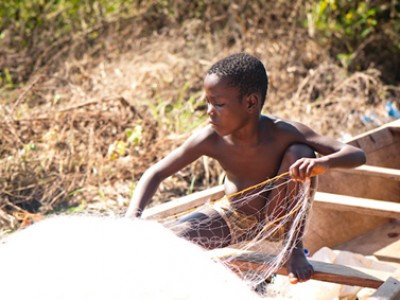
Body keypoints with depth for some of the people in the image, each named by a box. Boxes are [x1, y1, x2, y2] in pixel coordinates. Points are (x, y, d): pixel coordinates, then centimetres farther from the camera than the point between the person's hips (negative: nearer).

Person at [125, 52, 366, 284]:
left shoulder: (284, 134, -29)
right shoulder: (210, 139, -24)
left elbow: (357, 155, -30)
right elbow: (156, 174, -16)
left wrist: (323, 163, -53)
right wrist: (132, 218, -32)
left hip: (276, 221, 0)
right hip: (232, 221, 1)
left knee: (300, 152, -28)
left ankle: (295, 247, -10)